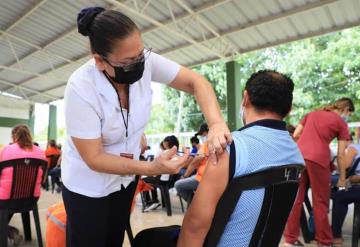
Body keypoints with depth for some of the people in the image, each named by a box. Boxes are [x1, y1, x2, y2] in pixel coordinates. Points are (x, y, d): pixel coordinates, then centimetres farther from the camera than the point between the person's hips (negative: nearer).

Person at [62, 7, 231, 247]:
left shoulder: (145, 61, -21)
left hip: (125, 177, 4)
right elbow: (94, 159, -27)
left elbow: (195, 82, -18)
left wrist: (216, 123, -36)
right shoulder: (80, 89, -31)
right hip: (88, 184, -4)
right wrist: (151, 168, -36)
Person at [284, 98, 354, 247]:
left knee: (296, 199, 10)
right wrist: (342, 178, 17)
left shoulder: (312, 113, 24)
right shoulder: (341, 123, 12)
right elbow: (340, 154, 9)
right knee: (320, 202, 9)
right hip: (318, 159, -4)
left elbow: (295, 135, 19)